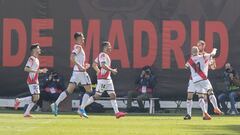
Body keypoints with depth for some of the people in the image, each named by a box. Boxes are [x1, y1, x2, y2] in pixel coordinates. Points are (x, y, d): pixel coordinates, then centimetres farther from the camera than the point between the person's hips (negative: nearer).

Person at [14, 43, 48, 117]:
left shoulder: (36, 59, 17)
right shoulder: (31, 59, -11)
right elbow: (26, 69, -21)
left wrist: (41, 71, 15)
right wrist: (36, 71, -24)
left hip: (35, 81, 10)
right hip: (31, 81, -10)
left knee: (36, 98, 7)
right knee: (35, 98, -15)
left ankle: (27, 113, 10)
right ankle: (19, 100, -3)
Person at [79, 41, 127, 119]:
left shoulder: (105, 55, 17)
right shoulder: (103, 55, -12)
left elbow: (94, 65, 23)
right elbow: (103, 65, -27)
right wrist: (112, 70, -22)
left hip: (108, 78, 10)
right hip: (102, 79, -10)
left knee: (113, 95, 2)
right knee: (97, 96, -4)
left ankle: (117, 112, -3)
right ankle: (82, 108, 5)